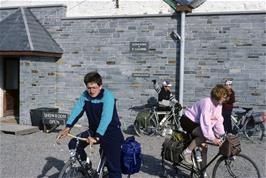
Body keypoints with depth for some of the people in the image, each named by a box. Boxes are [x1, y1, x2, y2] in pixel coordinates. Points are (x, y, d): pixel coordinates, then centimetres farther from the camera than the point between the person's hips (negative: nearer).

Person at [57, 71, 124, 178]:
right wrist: (68, 128, -33)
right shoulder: (85, 95, -5)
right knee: (73, 144, -8)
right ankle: (85, 165, 16)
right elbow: (77, 110, -16)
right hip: (94, 130, 6)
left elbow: (106, 118, -34)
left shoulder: (107, 96, -22)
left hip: (111, 132, -5)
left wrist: (97, 137, -45)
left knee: (113, 165, -9)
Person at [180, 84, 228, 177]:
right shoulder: (207, 103, -30)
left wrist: (222, 135, -9)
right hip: (188, 121, -9)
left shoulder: (219, 105, -1)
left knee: (204, 147, 2)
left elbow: (219, 121, 0)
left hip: (197, 123, 9)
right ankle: (187, 152, -18)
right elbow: (205, 122, -35)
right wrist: (212, 138, -36)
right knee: (204, 135, -31)